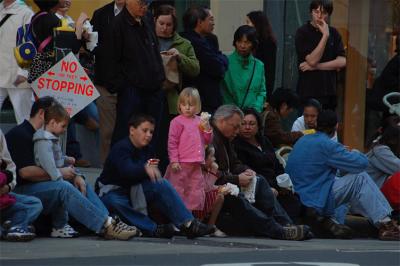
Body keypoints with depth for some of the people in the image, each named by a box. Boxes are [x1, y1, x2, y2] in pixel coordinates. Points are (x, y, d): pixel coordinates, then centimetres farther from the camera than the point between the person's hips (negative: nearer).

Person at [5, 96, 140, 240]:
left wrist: (74, 176, -3)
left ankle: (109, 223, -14)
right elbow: (25, 171, -23)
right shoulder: (19, 135, -12)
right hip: (20, 190, -10)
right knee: (63, 187, -28)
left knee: (81, 184, 3)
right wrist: (59, 173, -15)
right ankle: (106, 226, -30)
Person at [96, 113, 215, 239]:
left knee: (162, 185, -17)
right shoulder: (120, 149, -20)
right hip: (113, 192, -6)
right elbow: (127, 170, -40)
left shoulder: (147, 151, 6)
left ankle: (188, 224, -26)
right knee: (115, 202, -42)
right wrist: (145, 169, -59)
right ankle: (154, 229, -43)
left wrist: (152, 170, -22)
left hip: (134, 191, 6)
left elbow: (154, 176, 2)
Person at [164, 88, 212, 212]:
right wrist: (174, 161, -15)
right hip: (181, 164, -6)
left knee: (197, 192, 9)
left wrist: (207, 128, -2)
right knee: (178, 190, -3)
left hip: (196, 164, 6)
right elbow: (172, 143, -9)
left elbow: (208, 141, 16)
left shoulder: (200, 121, 12)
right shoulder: (177, 121, -5)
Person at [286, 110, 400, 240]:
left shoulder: (302, 141, 10)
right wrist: (354, 153, 10)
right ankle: (385, 223, -7)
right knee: (360, 178, -5)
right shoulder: (327, 145, -15)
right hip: (317, 202, -9)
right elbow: (362, 163, -15)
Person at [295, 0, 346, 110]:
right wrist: (325, 36, -17)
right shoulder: (302, 33, -3)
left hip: (329, 93, 4)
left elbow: (342, 62, 0)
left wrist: (316, 66, -9)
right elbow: (312, 60, -14)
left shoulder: (333, 33, 9)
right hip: (308, 94, -4)